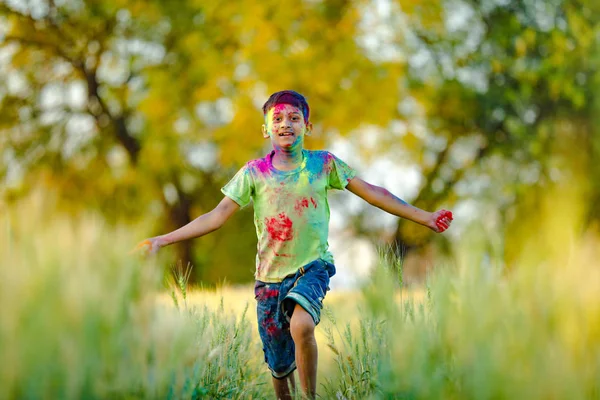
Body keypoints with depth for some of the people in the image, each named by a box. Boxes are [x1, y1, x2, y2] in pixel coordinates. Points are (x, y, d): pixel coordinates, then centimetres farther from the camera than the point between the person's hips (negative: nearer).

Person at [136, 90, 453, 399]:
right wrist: (162, 240, -10)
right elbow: (217, 216, -3)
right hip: (271, 275, 2)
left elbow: (373, 193, 3)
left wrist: (424, 218, 1)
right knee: (279, 366, 5)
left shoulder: (324, 164, -1)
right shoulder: (253, 172, -1)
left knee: (301, 325, -32)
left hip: (312, 267, -2)